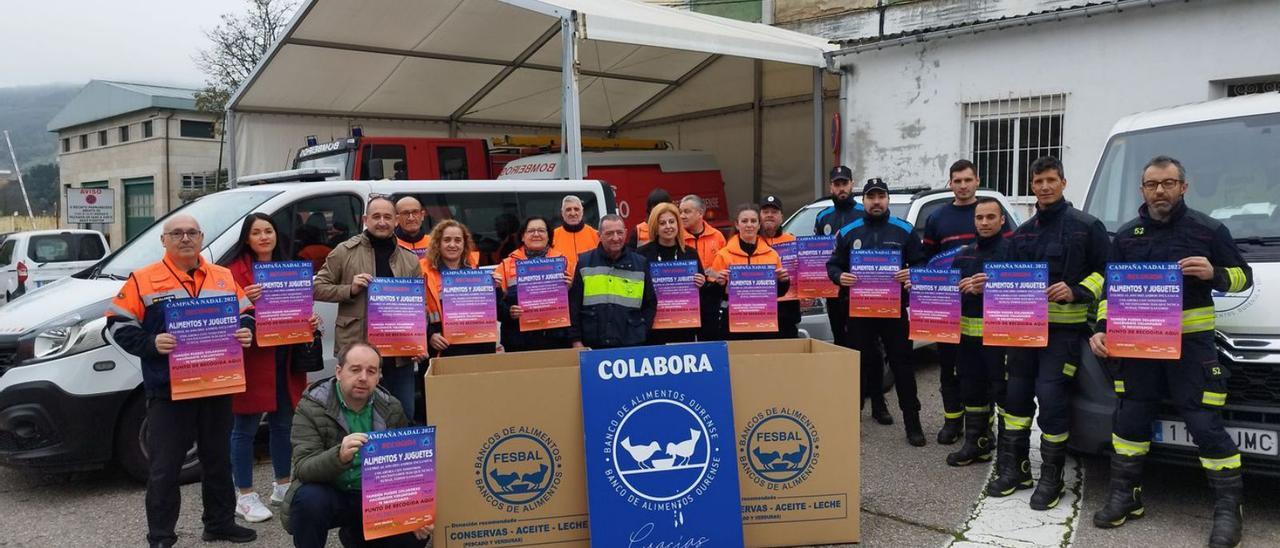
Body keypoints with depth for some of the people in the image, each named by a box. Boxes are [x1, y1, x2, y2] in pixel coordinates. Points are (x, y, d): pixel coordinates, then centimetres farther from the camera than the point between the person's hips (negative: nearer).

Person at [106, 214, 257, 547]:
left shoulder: (224, 278, 9)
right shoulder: (143, 280, -2)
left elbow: (246, 314, 15)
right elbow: (119, 324, -4)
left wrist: (246, 332, -7)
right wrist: (151, 343, -20)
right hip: (168, 390, -4)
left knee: (218, 460, 15)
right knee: (164, 468, 2)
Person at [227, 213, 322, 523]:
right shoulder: (236, 271, -6)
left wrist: (312, 320, 0)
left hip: (286, 359, 6)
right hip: (252, 360, -6)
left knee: (283, 424, 16)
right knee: (245, 428, 1)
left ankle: (283, 485, 31)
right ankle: (245, 497, 11)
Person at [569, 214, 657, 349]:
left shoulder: (640, 263, 8)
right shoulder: (584, 263, 4)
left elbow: (650, 304, 14)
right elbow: (574, 304, 4)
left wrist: (641, 332, 3)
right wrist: (576, 340, -1)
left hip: (632, 345, 1)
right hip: (592, 345, -1)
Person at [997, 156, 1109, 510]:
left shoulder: (1086, 226, 0)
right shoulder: (1022, 233, 16)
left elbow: (1106, 271, -3)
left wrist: (1076, 292, -17)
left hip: (1064, 328, -5)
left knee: (1051, 397, -10)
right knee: (1017, 394, 7)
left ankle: (1051, 477, 3)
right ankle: (1014, 467, 19)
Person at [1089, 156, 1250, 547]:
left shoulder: (1208, 230, -1)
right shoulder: (1126, 236, 9)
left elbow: (1243, 276, 4)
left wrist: (1214, 274, -18)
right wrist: (1102, 328, -2)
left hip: (1191, 344, -4)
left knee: (1206, 426, -4)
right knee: (1129, 420, 9)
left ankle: (1229, 509, 9)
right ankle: (1124, 497, 21)